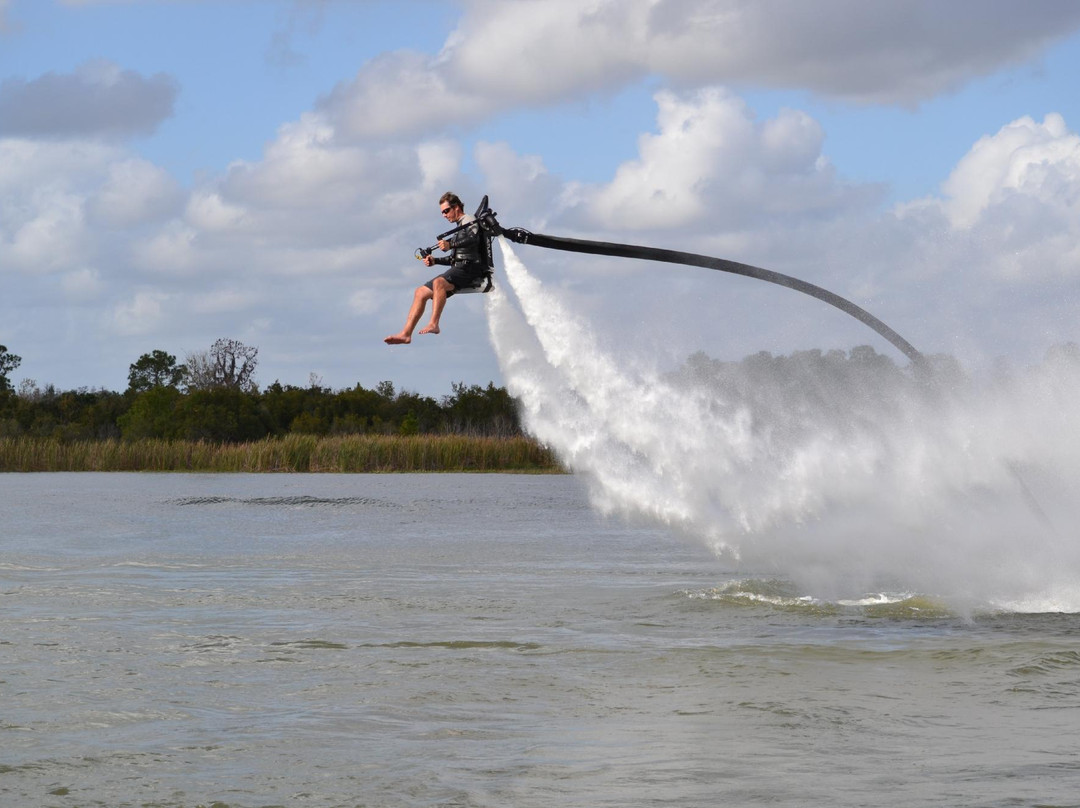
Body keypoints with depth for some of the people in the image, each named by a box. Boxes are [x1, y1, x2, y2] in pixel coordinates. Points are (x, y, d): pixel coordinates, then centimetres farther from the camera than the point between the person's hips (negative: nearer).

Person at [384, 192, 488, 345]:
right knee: (421, 292, 3)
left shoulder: (469, 220, -1)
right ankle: (406, 334, -3)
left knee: (438, 282, -36)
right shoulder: (459, 227, 28)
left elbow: (473, 238, -23)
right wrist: (435, 261, 18)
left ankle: (434, 324, -45)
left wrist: (450, 244, -34)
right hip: (458, 269, 10)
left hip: (469, 268, -10)